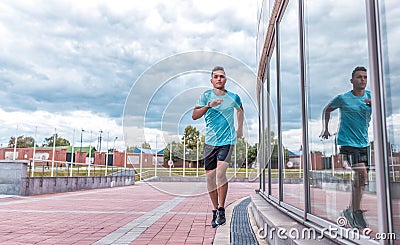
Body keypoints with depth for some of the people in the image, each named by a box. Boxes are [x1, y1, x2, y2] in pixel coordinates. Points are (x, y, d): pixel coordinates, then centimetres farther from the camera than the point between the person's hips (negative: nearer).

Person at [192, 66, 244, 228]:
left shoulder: (233, 97, 5)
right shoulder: (206, 96, 2)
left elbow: (240, 109, 28)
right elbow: (194, 116, -9)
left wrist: (240, 129, 27)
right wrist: (209, 105, -23)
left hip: (227, 141, -1)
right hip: (210, 141, 2)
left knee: (220, 172, -20)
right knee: (210, 176, 5)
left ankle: (221, 210, -8)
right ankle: (215, 210, 21)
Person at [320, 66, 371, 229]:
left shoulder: (370, 96, 7)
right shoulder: (342, 98, -3)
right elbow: (327, 110, 11)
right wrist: (325, 129, 7)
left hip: (364, 143, 5)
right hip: (347, 142, -5)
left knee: (359, 179, 10)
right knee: (361, 174, -19)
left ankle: (351, 210, 27)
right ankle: (356, 212, -5)